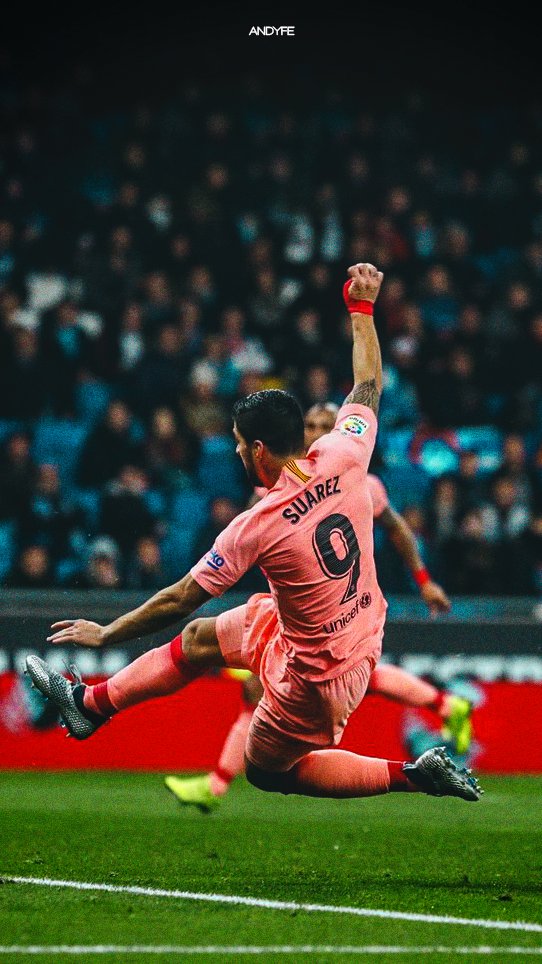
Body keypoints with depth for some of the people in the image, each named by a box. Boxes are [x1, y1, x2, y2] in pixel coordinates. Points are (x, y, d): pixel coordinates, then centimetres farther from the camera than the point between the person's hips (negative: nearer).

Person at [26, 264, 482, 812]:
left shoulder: (259, 525, -27)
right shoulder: (342, 459, -15)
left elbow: (178, 600, -18)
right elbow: (368, 387, 6)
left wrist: (105, 634, -5)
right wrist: (362, 308, 18)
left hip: (316, 676, -8)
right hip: (362, 637, 8)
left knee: (266, 768, 20)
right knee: (202, 638, 20)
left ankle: (413, 775, 9)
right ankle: (91, 705, 36)